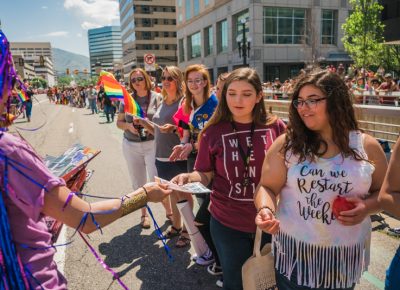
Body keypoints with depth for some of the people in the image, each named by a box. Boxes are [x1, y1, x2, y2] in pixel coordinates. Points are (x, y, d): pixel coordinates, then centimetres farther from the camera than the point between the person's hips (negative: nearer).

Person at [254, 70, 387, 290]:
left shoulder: (367, 146, -4)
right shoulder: (286, 144, -8)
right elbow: (267, 187, -7)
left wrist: (367, 206, -14)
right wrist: (266, 209, -28)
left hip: (345, 255, 2)